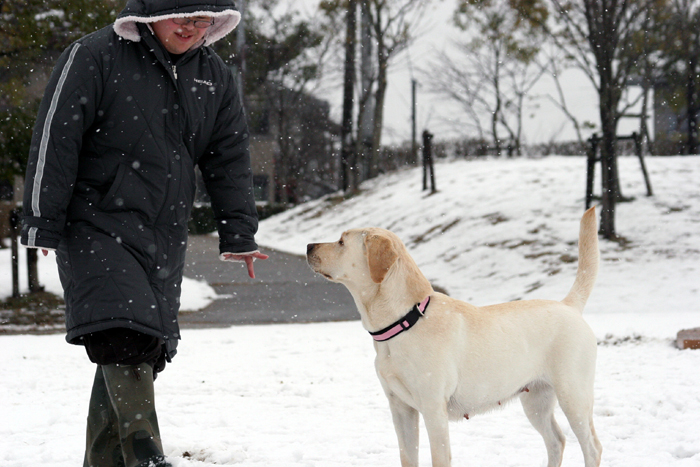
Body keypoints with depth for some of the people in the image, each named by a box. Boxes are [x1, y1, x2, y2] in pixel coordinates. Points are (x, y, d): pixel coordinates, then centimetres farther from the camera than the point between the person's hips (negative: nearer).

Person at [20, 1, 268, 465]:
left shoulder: (215, 77, 8)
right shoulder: (94, 58, -9)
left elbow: (230, 159, 15)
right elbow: (55, 139, -9)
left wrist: (239, 236, 10)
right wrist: (43, 225, -11)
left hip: (165, 239, 6)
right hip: (97, 228, -5)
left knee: (144, 350, 6)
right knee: (123, 338, -22)